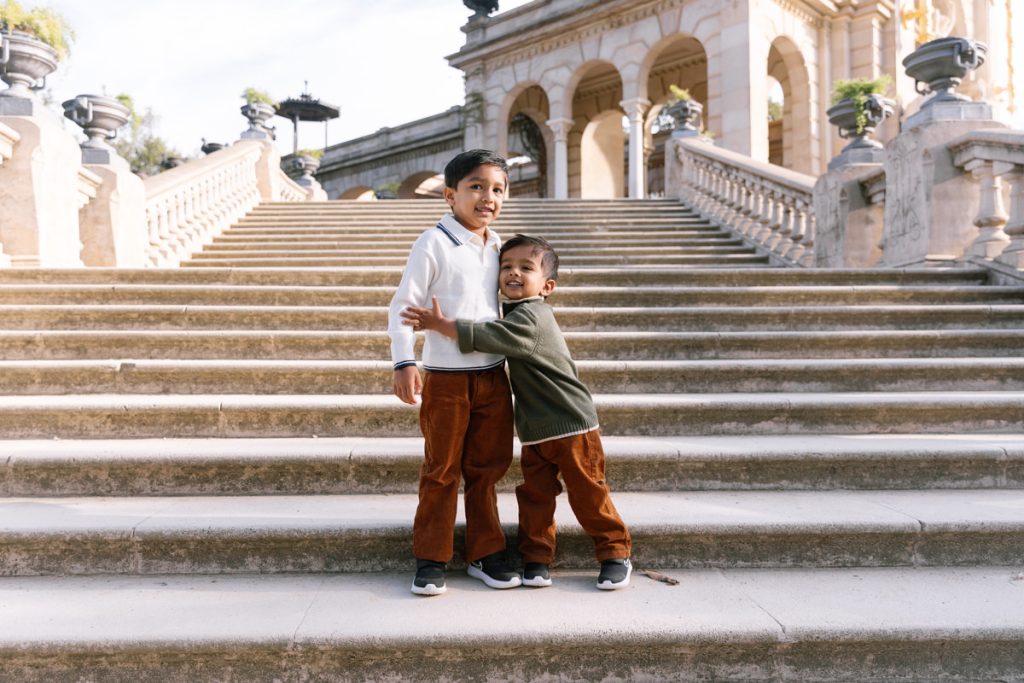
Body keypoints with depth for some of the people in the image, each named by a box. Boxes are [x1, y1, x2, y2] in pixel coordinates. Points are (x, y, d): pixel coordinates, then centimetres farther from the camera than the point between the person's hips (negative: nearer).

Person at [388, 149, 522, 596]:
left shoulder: (496, 247, 9)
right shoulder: (434, 243, -9)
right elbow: (403, 306, -11)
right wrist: (403, 363, -20)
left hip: (494, 375, 6)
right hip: (446, 377, -5)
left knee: (486, 469, 13)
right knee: (441, 471, 6)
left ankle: (485, 554, 26)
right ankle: (431, 560, 19)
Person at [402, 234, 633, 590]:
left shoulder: (530, 318, -19)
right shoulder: (517, 314, 11)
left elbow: (487, 336, -29)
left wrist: (440, 324, -24)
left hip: (572, 425, -8)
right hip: (534, 430, 8)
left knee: (588, 493, 3)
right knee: (534, 495, 7)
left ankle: (615, 553, 18)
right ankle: (536, 557, 18)